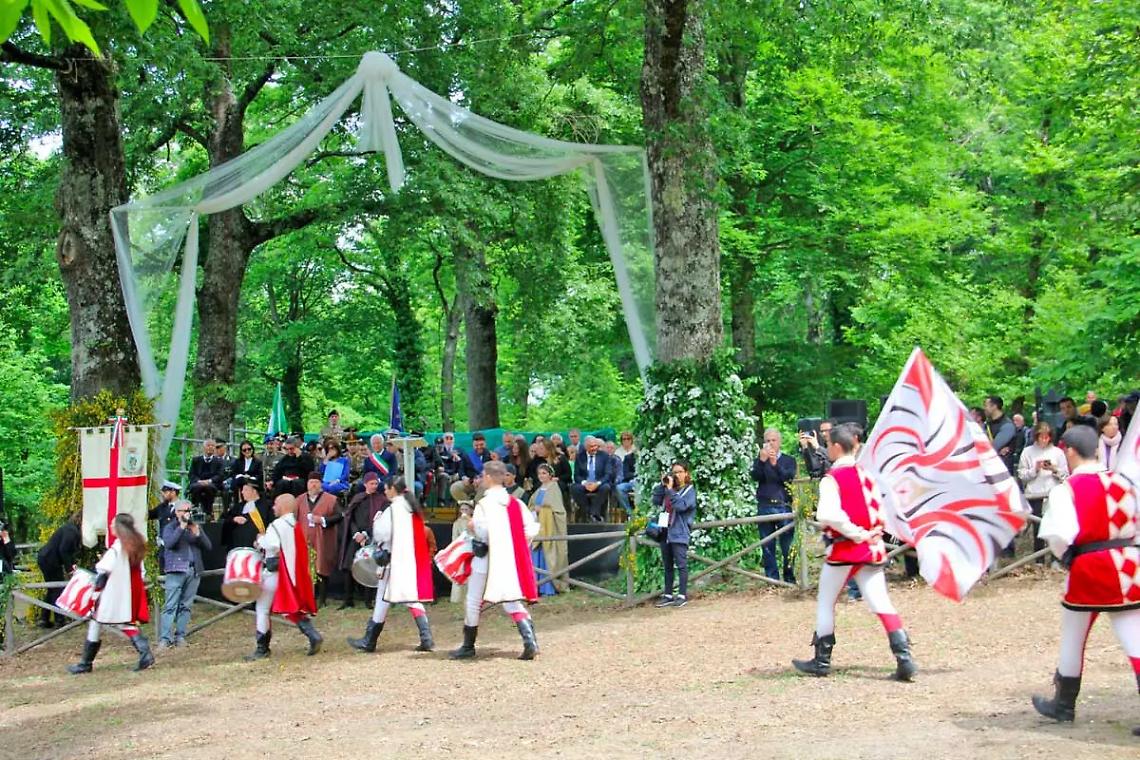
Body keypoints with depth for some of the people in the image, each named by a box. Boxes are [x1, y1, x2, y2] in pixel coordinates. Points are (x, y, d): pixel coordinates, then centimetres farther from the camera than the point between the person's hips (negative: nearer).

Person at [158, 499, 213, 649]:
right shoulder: (170, 527, 4)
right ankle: (165, 638, -11)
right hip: (176, 571, -4)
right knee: (171, 606, -8)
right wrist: (182, 527, -17)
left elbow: (208, 547, 10)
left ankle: (180, 636, 9)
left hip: (194, 571, 4)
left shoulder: (196, 527, 16)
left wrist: (198, 534, -7)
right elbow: (168, 543, -15)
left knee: (186, 606, 5)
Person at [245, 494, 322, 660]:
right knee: (295, 607, 14)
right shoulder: (296, 525, 13)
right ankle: (313, 637, -2)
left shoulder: (277, 525, -15)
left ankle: (262, 648, 5)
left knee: (262, 608, 2)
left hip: (275, 572, -8)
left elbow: (272, 544, -30)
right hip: (293, 572, 8)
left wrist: (261, 541, -10)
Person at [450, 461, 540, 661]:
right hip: (511, 560, 5)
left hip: (486, 558, -5)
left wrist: (472, 527, -1)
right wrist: (515, 545, 11)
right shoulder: (516, 503, 5)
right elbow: (531, 530, 0)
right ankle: (529, 639, -12)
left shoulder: (484, 504, -13)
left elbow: (483, 533, -21)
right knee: (512, 602, 8)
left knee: (474, 601, 11)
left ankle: (468, 646, 22)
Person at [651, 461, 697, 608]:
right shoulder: (668, 488, 13)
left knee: (681, 564, -5)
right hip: (665, 530, 6)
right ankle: (668, 595, 15)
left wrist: (670, 490, -17)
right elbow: (656, 501, 4)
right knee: (667, 565, 10)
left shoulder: (690, 491, -2)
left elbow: (680, 506, -18)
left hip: (679, 533, -6)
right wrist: (662, 485, -2)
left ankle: (682, 595, 0)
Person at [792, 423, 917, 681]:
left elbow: (828, 514, -27)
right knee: (881, 603, 2)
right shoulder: (866, 475, 8)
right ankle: (904, 658, -10)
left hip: (843, 549, -6)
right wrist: (872, 531, 7)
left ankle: (822, 661, 18)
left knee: (825, 603, 11)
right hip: (872, 549, 6)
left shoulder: (832, 478, -12)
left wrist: (856, 533, -18)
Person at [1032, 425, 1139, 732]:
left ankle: (1064, 704, 31)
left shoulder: (1066, 489, -11)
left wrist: (1066, 556, 1)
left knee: (1072, 640, 16)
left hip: (1087, 568, -3)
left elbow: (1060, 535, -19)